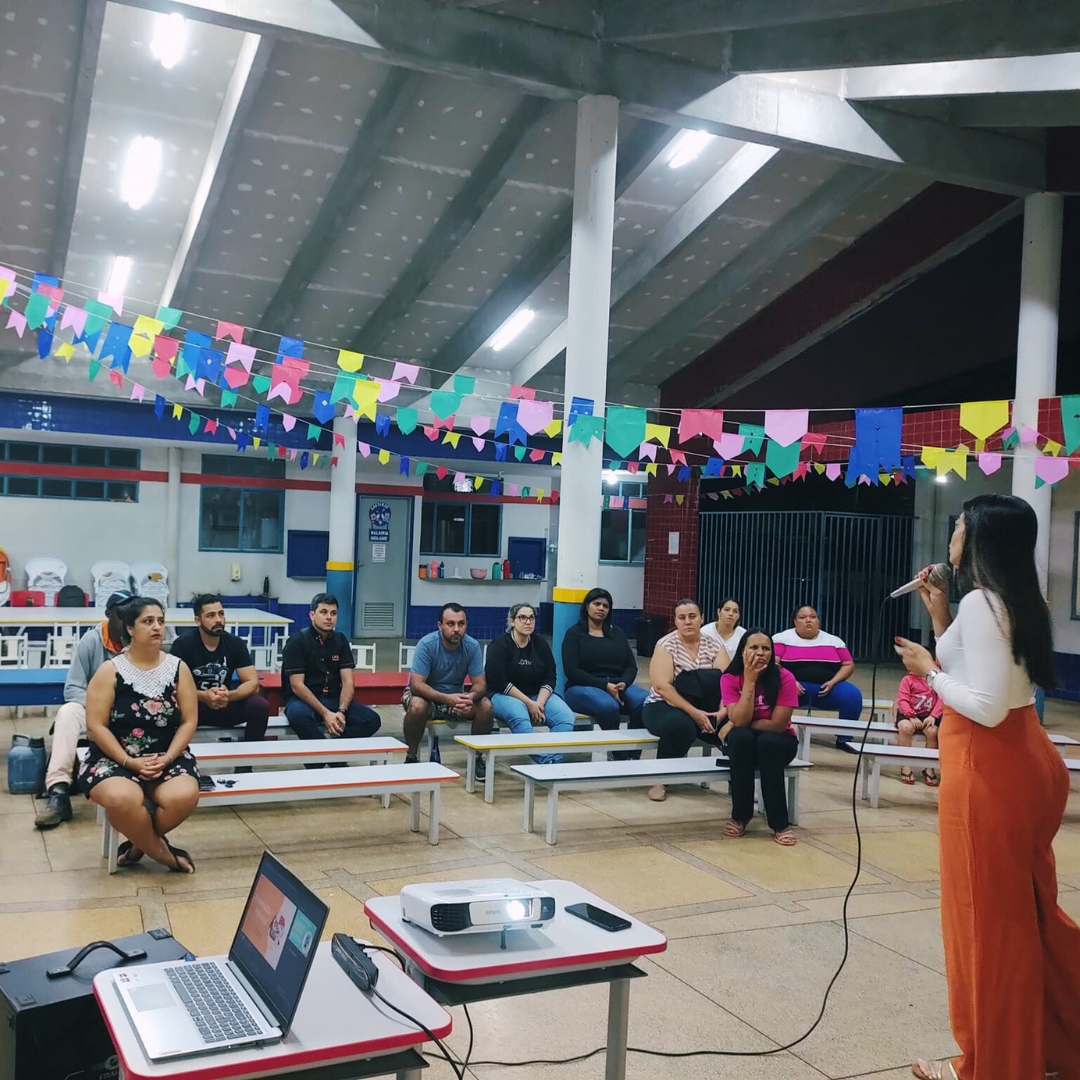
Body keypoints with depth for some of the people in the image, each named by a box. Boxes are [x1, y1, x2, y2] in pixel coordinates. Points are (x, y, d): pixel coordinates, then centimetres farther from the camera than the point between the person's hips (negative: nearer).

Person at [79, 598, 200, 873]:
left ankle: (140, 844, 1)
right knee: (122, 798, -36)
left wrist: (167, 758, -12)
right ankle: (162, 852, -6)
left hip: (168, 758, 2)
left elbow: (189, 721, 3)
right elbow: (96, 726, -7)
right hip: (114, 759, -2)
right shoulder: (110, 670, -4)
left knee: (184, 796, -30)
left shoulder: (178, 668, 3)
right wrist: (129, 762, -16)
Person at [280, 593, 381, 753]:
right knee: (297, 714, -40)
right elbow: (297, 686, -16)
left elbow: (348, 682, -1)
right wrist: (325, 713, -25)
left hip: (334, 699, 4)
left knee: (372, 719, -19)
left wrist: (341, 711, -20)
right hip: (303, 699, -4)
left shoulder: (340, 640, 5)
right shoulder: (297, 641, -9)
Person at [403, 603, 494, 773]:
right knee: (417, 706, -36)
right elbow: (416, 684, -29)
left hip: (457, 697, 3)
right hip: (427, 695, -3)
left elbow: (480, 683, -12)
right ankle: (411, 757, -12)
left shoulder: (472, 646, -14)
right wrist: (447, 698, -45)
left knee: (486, 706, -23)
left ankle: (478, 757, 0)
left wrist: (471, 696, -38)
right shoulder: (427, 644, -24)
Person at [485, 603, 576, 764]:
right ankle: (545, 761, -42)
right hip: (504, 696, -5)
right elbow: (499, 682, -14)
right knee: (519, 716, -39)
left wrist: (539, 703, -14)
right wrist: (529, 703, -18)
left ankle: (554, 761, -32)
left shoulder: (541, 644, 8)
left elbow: (550, 678, 5)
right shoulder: (499, 646, -6)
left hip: (538, 695, 5)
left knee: (566, 717, -24)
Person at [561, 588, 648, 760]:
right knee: (609, 706, -38)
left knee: (646, 702, -28)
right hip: (583, 688, -4)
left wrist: (623, 684, -12)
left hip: (618, 686, 4)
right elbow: (571, 671, -8)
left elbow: (631, 666, 12)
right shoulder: (574, 633, 3)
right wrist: (605, 685, -17)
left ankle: (633, 756, -25)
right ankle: (620, 758, -23)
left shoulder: (617, 633, 18)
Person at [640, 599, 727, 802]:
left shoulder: (714, 645, 2)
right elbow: (662, 686, -18)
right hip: (663, 705, -3)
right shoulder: (666, 645, -7)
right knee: (681, 724, -38)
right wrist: (694, 712, -27)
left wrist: (723, 711, -29)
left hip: (705, 709, 3)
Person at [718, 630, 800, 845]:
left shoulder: (784, 678, -18)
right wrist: (750, 679, -29)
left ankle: (780, 824, -23)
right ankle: (741, 816, -17)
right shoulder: (730, 678, -14)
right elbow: (739, 720, -25)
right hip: (743, 744, 1)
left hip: (778, 742, -1)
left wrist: (734, 726, -16)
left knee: (767, 741, -35)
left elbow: (778, 724, -21)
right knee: (740, 737, -33)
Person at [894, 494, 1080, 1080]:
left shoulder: (980, 602, -18)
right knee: (1026, 910, 20)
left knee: (986, 915, 5)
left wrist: (927, 669, -12)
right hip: (1026, 758, 10)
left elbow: (986, 706, -24)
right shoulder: (1014, 600, 10)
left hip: (987, 766, -9)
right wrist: (940, 618, 13)